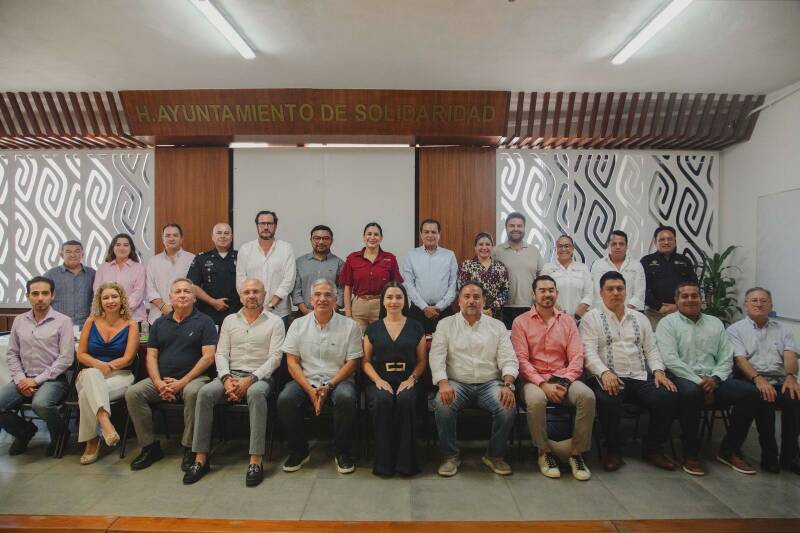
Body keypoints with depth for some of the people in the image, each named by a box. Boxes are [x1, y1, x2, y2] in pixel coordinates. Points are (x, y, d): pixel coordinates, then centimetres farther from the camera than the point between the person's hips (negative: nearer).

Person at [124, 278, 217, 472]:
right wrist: (159, 383, -8)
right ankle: (150, 447, -4)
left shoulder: (204, 321, 1)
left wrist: (182, 382, -14)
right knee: (132, 393, -18)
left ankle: (189, 448, -17)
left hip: (193, 377, -5)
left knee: (193, 392, -35)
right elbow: (151, 356, 10)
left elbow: (208, 356, -7)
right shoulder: (160, 323, 16)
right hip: (162, 378, 5)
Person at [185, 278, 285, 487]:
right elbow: (221, 354, 9)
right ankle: (201, 459, -17)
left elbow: (275, 358, -5)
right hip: (230, 374, 4)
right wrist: (227, 379, -10)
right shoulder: (229, 320, 16)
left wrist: (250, 380, -17)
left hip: (260, 376, -3)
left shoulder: (274, 322, 4)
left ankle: (256, 461, -33)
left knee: (256, 393, -36)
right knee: (205, 392, -25)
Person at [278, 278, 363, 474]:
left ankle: (343, 453, -8)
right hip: (306, 381, 2)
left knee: (346, 398, -33)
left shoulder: (349, 326, 1)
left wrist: (329, 386, -14)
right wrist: (310, 390, -12)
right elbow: (292, 362, 1)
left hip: (338, 380, -1)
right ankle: (299, 451, -2)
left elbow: (352, 363, -1)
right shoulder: (298, 324, 6)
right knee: (285, 399, -27)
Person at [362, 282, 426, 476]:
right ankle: (383, 461, -17)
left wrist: (411, 379, -10)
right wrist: (378, 380, -10)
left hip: (406, 382, 0)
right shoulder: (373, 328, 11)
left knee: (405, 400, -32)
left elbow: (422, 361, 8)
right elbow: (366, 361, 7)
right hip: (380, 381, 1)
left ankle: (405, 460, -17)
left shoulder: (416, 327, 10)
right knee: (382, 401, -32)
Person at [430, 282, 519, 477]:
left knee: (508, 407, -26)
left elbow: (508, 359, 3)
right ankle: (450, 456, -7)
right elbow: (437, 357, -2)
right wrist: (443, 384, -19)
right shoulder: (446, 324, 7)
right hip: (457, 383, -1)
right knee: (442, 405, -30)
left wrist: (508, 385, -15)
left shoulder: (497, 326, 11)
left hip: (490, 383, 1)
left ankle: (495, 455, 0)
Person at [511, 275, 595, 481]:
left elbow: (577, 356, 5)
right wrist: (543, 384, -16)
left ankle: (577, 453, -9)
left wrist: (565, 383, -11)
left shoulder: (568, 320, 12)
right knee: (536, 400, -34)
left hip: (563, 378, 3)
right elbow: (521, 359, -5)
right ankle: (545, 452, -9)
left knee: (587, 396, -27)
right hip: (535, 379, -2)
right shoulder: (521, 322, 3)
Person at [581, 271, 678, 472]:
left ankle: (653, 449, 1)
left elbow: (651, 349, 18)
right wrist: (605, 373, -24)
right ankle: (614, 451, -9)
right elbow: (589, 352, -7)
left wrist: (658, 371, -2)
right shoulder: (591, 317, 5)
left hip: (641, 378, 5)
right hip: (609, 378, -4)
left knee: (668, 396, -23)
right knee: (607, 400, -36)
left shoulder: (639, 318, 21)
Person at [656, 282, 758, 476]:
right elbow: (670, 359, -8)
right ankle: (691, 453, -18)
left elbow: (726, 358, 12)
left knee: (749, 392, -19)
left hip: (713, 381, 5)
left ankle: (729, 450, -1)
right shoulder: (668, 323, 4)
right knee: (690, 391, -37)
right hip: (683, 379, -5)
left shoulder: (715, 323, 20)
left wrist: (715, 379, -7)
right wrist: (698, 381, -15)